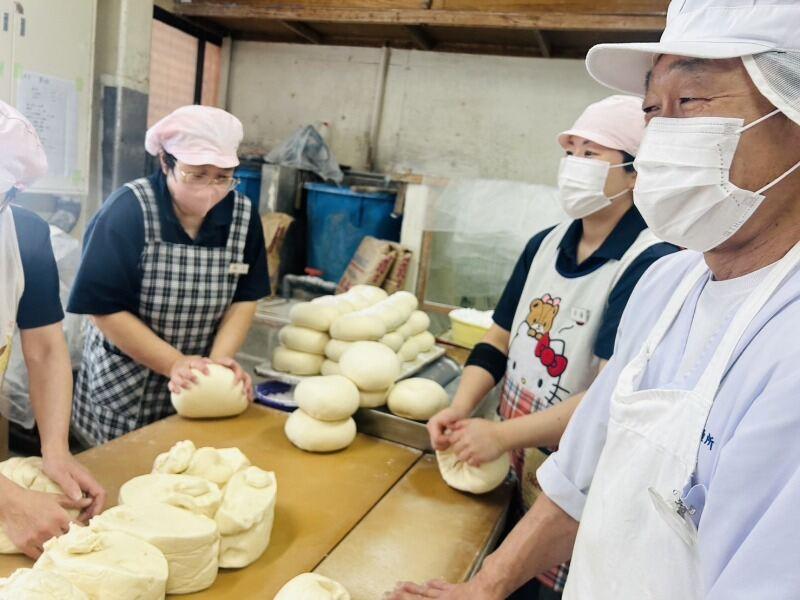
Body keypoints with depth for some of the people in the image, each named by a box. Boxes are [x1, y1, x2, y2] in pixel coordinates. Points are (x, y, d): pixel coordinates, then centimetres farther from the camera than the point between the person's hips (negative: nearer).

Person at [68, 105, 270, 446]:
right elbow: (103, 308, -17)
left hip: (198, 387, 4)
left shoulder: (242, 215, -6)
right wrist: (175, 363, -22)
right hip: (123, 390, -3)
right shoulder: (128, 211, -18)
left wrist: (219, 358, -17)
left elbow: (244, 299, -2)